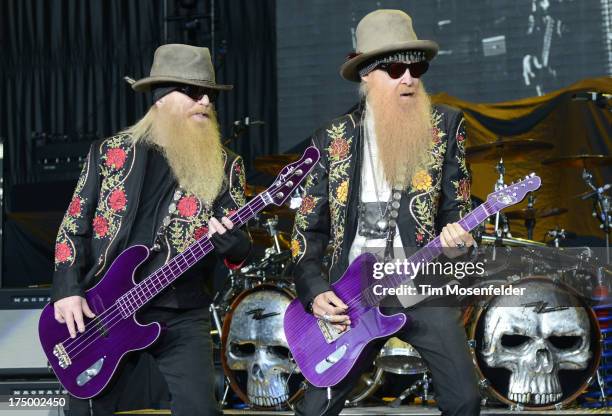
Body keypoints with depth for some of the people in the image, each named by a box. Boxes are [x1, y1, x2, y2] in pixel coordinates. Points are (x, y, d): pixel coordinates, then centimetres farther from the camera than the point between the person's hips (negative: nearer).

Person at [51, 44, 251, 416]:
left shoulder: (224, 166, 3)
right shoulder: (109, 153, 4)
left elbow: (243, 247, -1)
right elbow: (73, 226, 5)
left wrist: (227, 238, -24)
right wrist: (68, 290, -7)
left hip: (181, 315, 0)